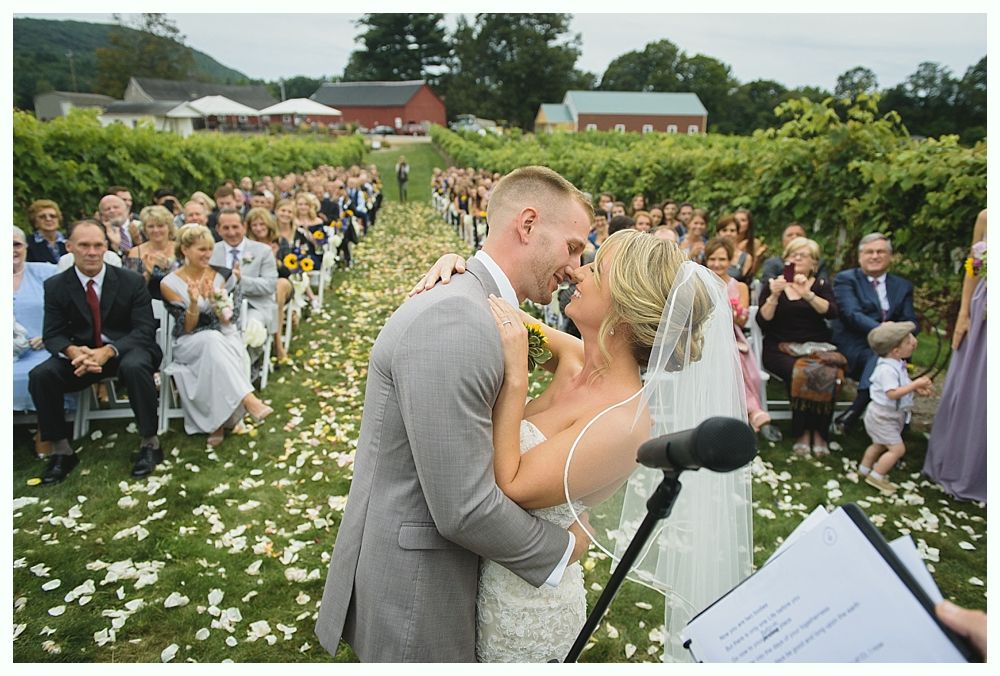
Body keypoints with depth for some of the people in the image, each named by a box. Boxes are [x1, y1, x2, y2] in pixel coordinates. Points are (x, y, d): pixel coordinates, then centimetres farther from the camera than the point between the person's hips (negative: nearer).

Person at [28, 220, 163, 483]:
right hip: (81, 353, 3)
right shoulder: (55, 285, 1)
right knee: (40, 375, -23)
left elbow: (145, 329, -11)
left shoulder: (132, 281, -6)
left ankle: (150, 443, -21)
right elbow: (52, 334, -1)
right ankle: (60, 451, -7)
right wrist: (72, 351, -27)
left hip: (127, 349, -3)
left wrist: (108, 351, -29)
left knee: (134, 366, -37)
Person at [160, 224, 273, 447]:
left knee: (216, 355, -35)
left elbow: (226, 321, -1)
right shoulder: (169, 284, -3)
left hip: (223, 337, 2)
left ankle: (219, 421, -28)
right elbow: (187, 328, -7)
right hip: (190, 343, -2)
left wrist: (216, 300, -21)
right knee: (213, 340, -37)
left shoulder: (220, 275, 4)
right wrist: (194, 302, -25)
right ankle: (248, 400, -46)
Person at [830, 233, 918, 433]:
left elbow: (911, 322, 11)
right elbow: (852, 314, -10)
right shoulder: (845, 279, 6)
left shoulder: (903, 286, 21)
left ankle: (849, 416, -27)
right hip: (853, 348, -3)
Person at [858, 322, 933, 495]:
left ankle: (864, 468, 41)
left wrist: (917, 388, -1)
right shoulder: (887, 369, -29)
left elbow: (902, 384, 16)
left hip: (892, 415, 10)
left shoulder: (897, 364, 3)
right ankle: (876, 476, 2)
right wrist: (915, 384, -32)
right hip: (882, 416, -10)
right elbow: (893, 393, -36)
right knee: (897, 448, -9)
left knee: (880, 444, 25)